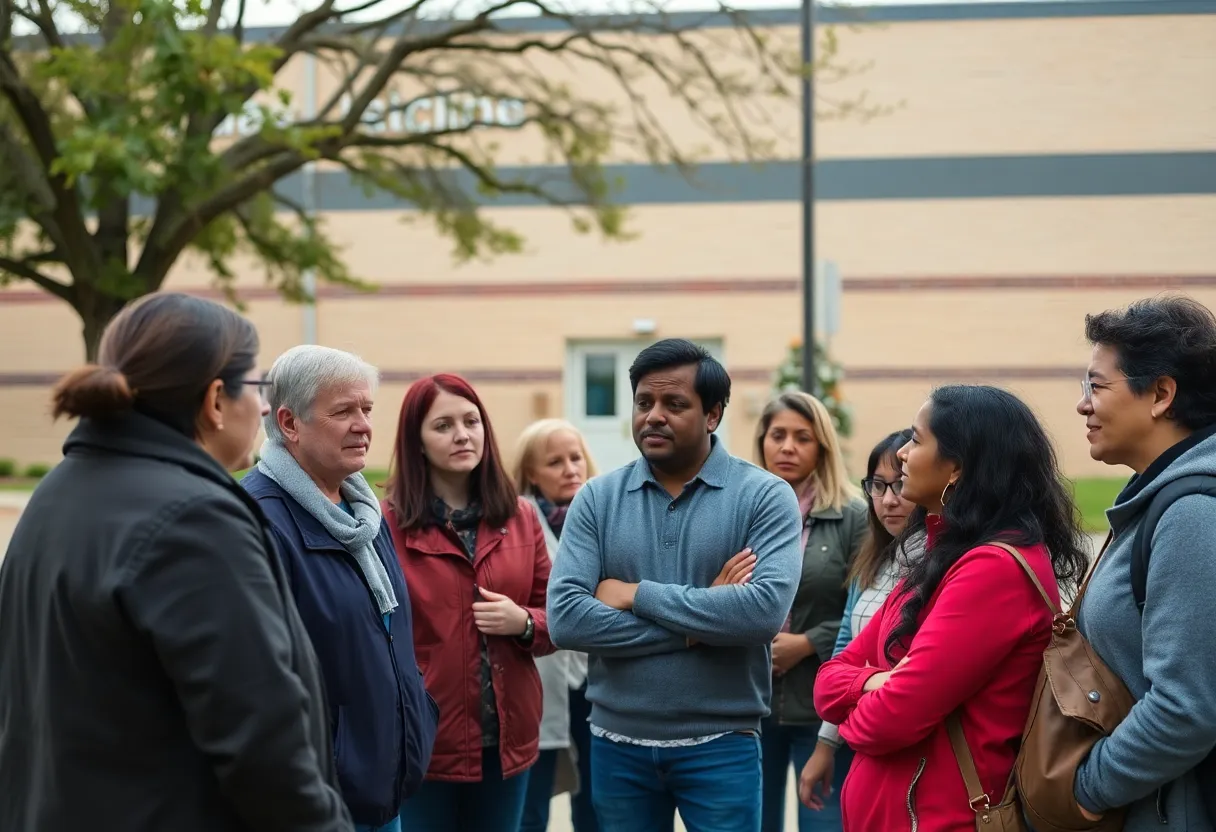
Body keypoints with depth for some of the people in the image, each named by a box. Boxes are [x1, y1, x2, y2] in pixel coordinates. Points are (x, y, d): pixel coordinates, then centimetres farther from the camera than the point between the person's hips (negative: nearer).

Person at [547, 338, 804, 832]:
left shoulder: (765, 496, -5)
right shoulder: (597, 499, 1)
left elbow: (767, 609, -20)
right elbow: (565, 619, -10)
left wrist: (636, 594, -15)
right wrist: (698, 627, -15)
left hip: (721, 744, -3)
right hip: (617, 743, 3)